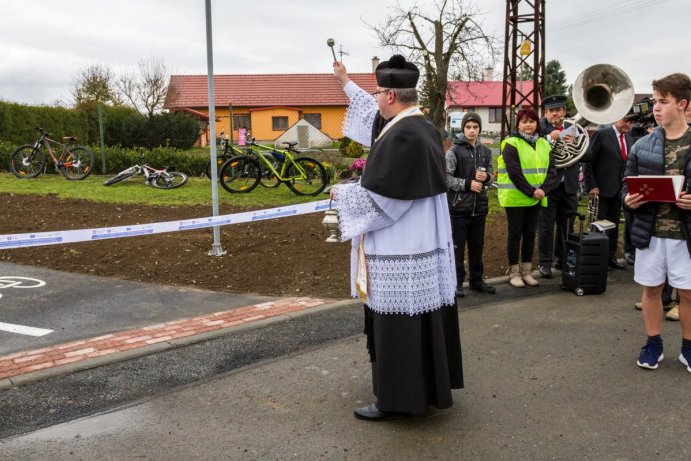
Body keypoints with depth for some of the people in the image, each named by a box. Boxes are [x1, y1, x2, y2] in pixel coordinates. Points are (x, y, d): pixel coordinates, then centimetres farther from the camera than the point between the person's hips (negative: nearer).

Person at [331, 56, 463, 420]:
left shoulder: (400, 137, -22)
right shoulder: (422, 126, 8)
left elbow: (374, 195, -22)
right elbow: (376, 117, 25)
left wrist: (341, 193, -3)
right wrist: (346, 82, 35)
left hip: (399, 252, -10)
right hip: (423, 244, 10)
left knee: (397, 326, 0)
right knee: (423, 318, 17)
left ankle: (396, 399, 12)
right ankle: (429, 385, 31)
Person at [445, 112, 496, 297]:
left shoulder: (485, 151, 9)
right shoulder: (454, 151, -6)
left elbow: (490, 176, 16)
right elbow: (446, 178, -10)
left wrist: (486, 177, -7)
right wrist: (468, 184, -18)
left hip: (480, 207, 5)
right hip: (459, 206, -5)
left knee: (477, 246, 13)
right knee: (457, 247, 2)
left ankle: (476, 280, 24)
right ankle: (456, 282, 11)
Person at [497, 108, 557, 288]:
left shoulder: (543, 144, 10)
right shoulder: (511, 144, -8)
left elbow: (551, 170, 4)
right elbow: (514, 173, -16)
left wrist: (543, 189, -11)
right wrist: (531, 191, -17)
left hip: (536, 198, 5)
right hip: (515, 197, -5)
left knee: (530, 233, 10)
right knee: (515, 233, 2)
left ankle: (526, 271, 19)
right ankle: (513, 272, 10)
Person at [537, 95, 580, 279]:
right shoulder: (541, 126, -3)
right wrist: (551, 137, -25)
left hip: (569, 185, 4)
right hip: (548, 184, -4)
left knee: (566, 225, 14)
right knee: (546, 226, 1)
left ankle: (562, 259, 28)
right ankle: (544, 262, 11)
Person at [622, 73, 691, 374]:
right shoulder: (643, 145, 3)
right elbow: (628, 183, 8)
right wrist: (628, 199, -13)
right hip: (649, 231, 2)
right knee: (651, 289, 11)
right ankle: (653, 344, 27)